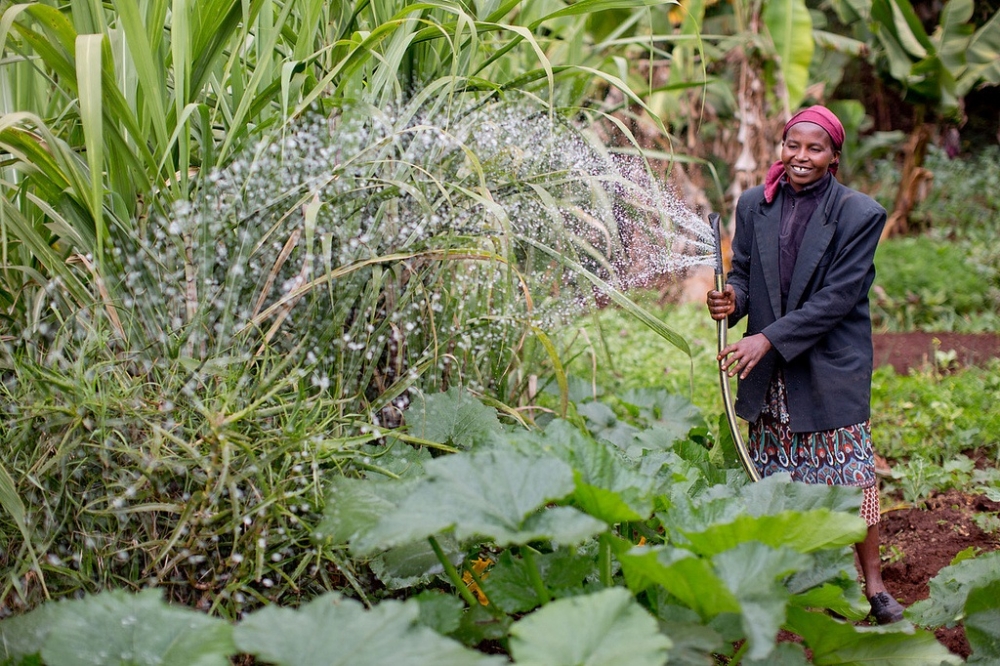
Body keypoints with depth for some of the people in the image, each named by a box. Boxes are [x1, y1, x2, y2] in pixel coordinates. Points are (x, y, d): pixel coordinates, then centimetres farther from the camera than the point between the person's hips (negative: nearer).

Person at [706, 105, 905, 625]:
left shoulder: (860, 215, -10)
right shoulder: (754, 205, 3)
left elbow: (837, 297, -14)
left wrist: (769, 339, -19)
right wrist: (732, 299, -14)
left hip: (832, 369, -4)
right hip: (769, 372, 4)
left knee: (851, 476, 1)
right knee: (772, 480, 9)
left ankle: (874, 586, 15)